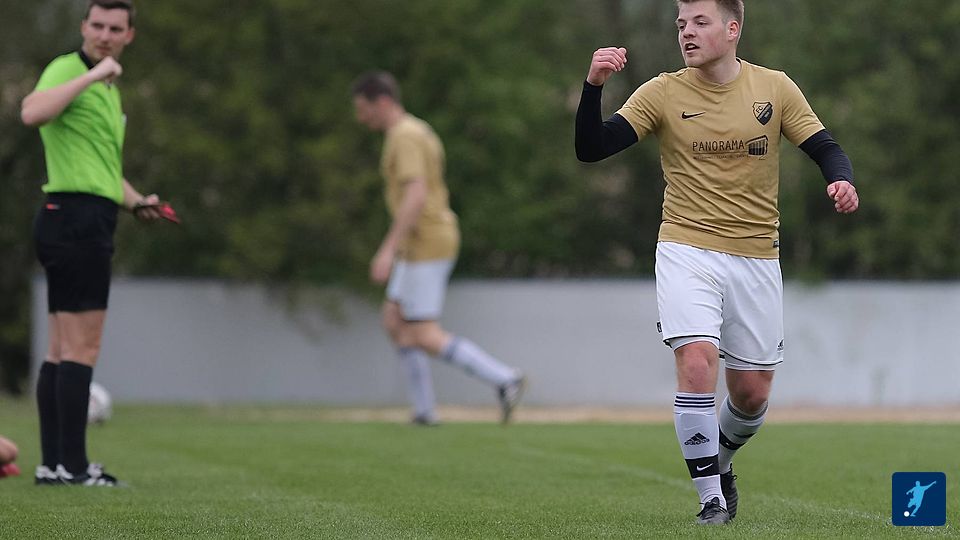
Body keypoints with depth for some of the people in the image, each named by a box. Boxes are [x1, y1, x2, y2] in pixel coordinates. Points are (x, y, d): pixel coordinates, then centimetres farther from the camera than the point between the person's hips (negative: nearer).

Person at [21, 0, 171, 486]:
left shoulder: (109, 89, 22)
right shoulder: (67, 69, -8)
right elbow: (32, 113, -31)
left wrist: (135, 202, 17)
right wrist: (92, 75, -27)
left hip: (91, 222, 10)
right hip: (75, 217, -10)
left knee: (62, 350, 9)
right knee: (82, 347, -9)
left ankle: (53, 463, 11)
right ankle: (72, 464, -9)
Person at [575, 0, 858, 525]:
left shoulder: (774, 88, 1)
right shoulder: (663, 93, -3)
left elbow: (825, 147, 4)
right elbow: (590, 148, -7)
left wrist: (841, 181, -18)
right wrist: (593, 86, -23)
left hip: (756, 258, 2)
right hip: (687, 251, -2)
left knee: (752, 393, 6)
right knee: (696, 362, -22)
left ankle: (718, 462, 39)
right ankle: (710, 497, -11)